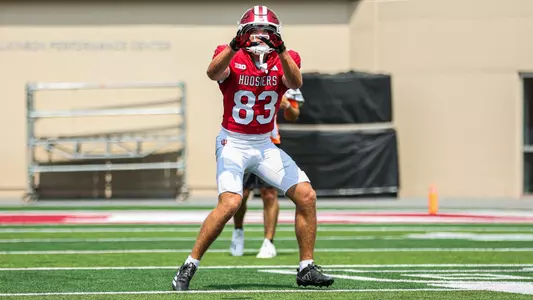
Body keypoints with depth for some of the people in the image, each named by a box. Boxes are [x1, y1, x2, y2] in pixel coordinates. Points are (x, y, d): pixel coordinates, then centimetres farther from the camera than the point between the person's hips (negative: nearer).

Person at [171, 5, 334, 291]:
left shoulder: (284, 60, -1)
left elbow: (295, 83, -23)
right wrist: (235, 46, -47)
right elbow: (213, 73, -32)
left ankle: (306, 268, 9)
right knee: (230, 203, -25)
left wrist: (280, 51, -40)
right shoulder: (231, 57, -8)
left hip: (265, 146, 5)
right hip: (233, 143, -5)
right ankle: (189, 266, -13)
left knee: (307, 196, -4)